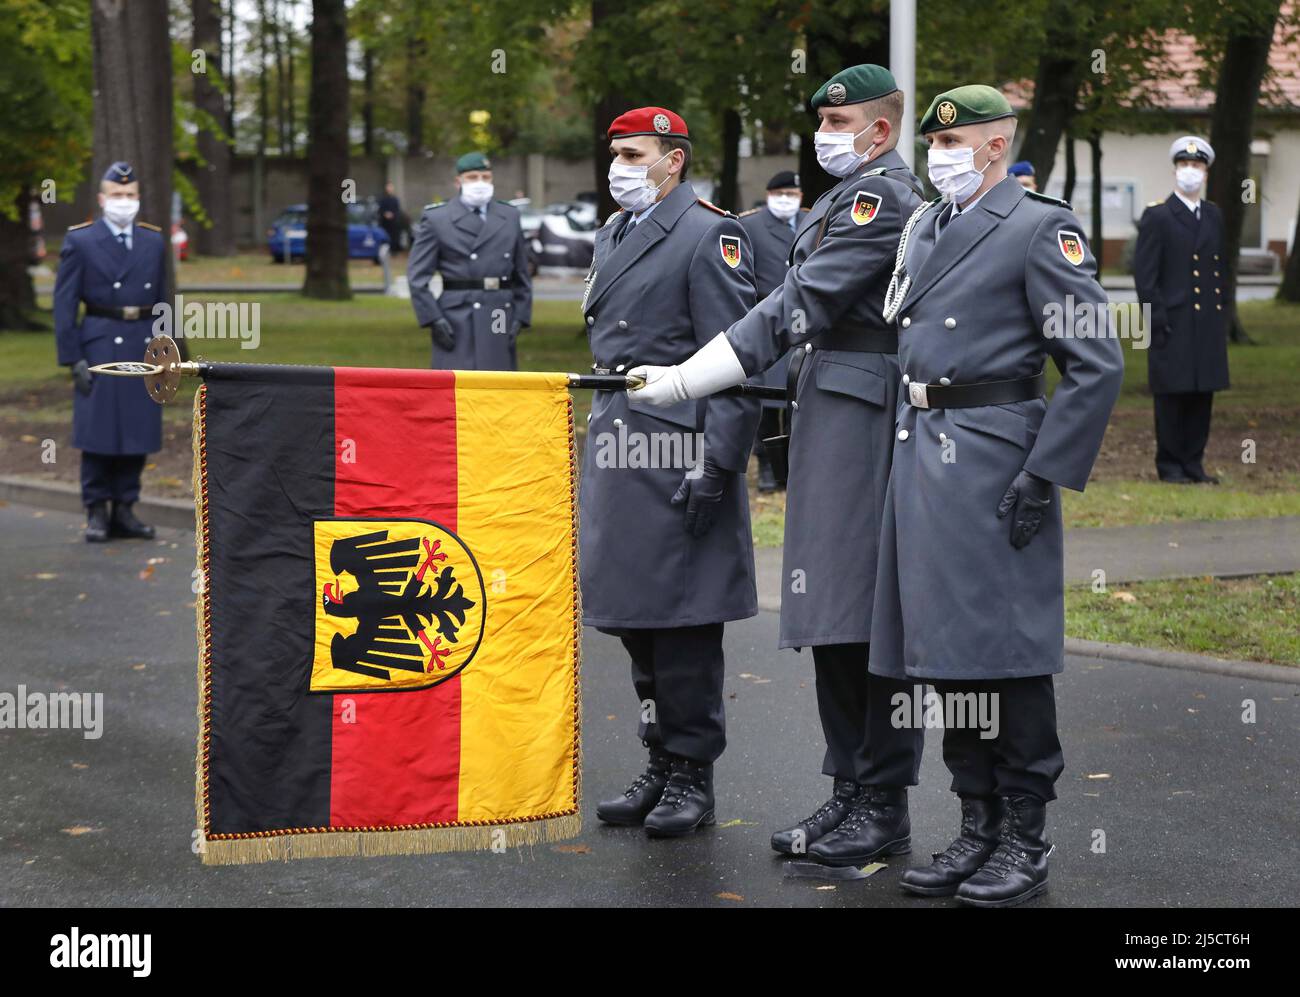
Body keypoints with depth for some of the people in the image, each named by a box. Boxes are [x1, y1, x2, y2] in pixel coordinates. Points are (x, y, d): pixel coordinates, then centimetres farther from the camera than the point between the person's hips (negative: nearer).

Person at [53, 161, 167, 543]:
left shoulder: (154, 242, 11)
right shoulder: (80, 242, -1)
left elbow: (162, 301, 14)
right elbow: (64, 304, -3)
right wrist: (73, 359, -9)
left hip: (144, 349, 4)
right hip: (101, 349, -4)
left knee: (138, 434, 6)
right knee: (98, 435, -1)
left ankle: (124, 509, 15)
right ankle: (96, 512, 8)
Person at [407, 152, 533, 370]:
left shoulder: (510, 217, 13)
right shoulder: (436, 219, 2)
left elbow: (522, 274, 16)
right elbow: (417, 276, -1)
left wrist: (520, 317, 6)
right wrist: (433, 319, -9)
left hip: (500, 317, 4)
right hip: (456, 321, -4)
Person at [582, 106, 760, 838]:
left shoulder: (711, 235, -8)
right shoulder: (615, 234, 18)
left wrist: (715, 466, -19)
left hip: (678, 444, -8)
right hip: (616, 441, 8)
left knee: (682, 618, -4)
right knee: (633, 612, 12)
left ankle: (693, 776, 6)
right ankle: (661, 764, 22)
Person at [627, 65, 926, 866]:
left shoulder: (883, 200, -13)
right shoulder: (849, 196, 20)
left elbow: (800, 308, -18)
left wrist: (687, 380, -18)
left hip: (867, 422, -10)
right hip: (829, 417, 10)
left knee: (870, 616, -6)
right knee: (833, 616, 12)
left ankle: (885, 808, 0)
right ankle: (851, 793, 18)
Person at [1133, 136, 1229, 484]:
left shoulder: (1213, 215, 14)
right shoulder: (1157, 216, -4)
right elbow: (1144, 273, -7)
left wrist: (1223, 306, 12)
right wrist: (1156, 320, -13)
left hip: (1208, 324, 5)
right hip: (1173, 324, -5)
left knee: (1203, 393, 7)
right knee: (1172, 395, -1)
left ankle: (1193, 462, 15)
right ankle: (1170, 465, 7)